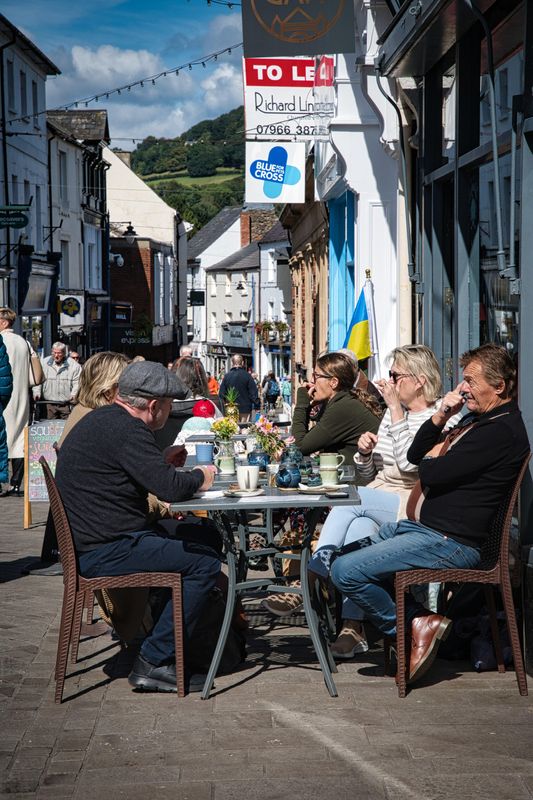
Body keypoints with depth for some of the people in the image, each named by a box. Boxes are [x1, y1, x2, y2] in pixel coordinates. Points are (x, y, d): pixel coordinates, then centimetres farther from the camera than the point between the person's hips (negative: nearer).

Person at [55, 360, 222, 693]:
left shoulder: (101, 419, 14)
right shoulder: (126, 429, -20)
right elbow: (171, 488, -25)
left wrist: (163, 462, 17)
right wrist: (199, 476, -5)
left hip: (92, 539, 11)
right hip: (105, 551, -11)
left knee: (206, 534, 16)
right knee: (205, 562, -15)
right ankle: (154, 662, -9)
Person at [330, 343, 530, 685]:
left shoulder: (501, 431, -18)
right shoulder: (478, 419, 16)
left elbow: (433, 474, -22)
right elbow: (414, 455, 18)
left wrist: (432, 459, 3)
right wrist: (440, 417, 2)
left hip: (451, 542, -11)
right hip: (423, 526, 11)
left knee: (346, 570, -18)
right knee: (352, 545, 21)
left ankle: (412, 626, 1)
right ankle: (418, 618, 9)